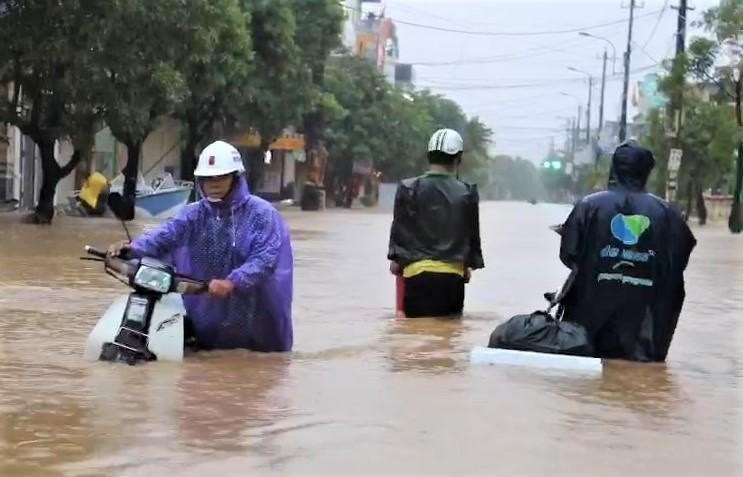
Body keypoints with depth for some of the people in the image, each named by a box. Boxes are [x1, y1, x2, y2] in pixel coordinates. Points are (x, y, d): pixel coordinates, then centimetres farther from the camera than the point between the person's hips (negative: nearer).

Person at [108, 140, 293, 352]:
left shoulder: (261, 213, -8)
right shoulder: (194, 213, 4)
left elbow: (265, 257, -20)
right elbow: (166, 234, -14)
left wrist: (232, 282, -36)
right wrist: (134, 248, -34)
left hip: (254, 310, -3)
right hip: (206, 309, 3)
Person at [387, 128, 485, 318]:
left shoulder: (408, 189, -2)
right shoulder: (467, 193, 1)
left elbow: (398, 230, 5)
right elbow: (472, 235, 9)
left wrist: (396, 259, 19)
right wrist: (469, 264, 24)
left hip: (417, 272, -1)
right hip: (453, 275, 1)